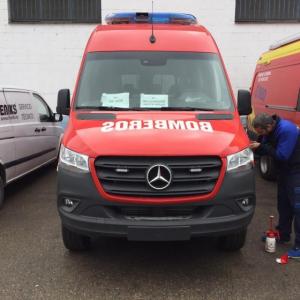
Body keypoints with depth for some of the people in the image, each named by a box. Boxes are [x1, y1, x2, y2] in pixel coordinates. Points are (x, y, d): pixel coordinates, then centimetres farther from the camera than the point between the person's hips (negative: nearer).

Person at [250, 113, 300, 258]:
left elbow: (281, 155, -29)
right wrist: (255, 147, -12)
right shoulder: (270, 131, 0)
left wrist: (261, 147, -26)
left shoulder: (287, 130, -27)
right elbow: (267, 149, 7)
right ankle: (283, 235, 30)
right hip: (284, 169, 9)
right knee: (283, 204, 16)